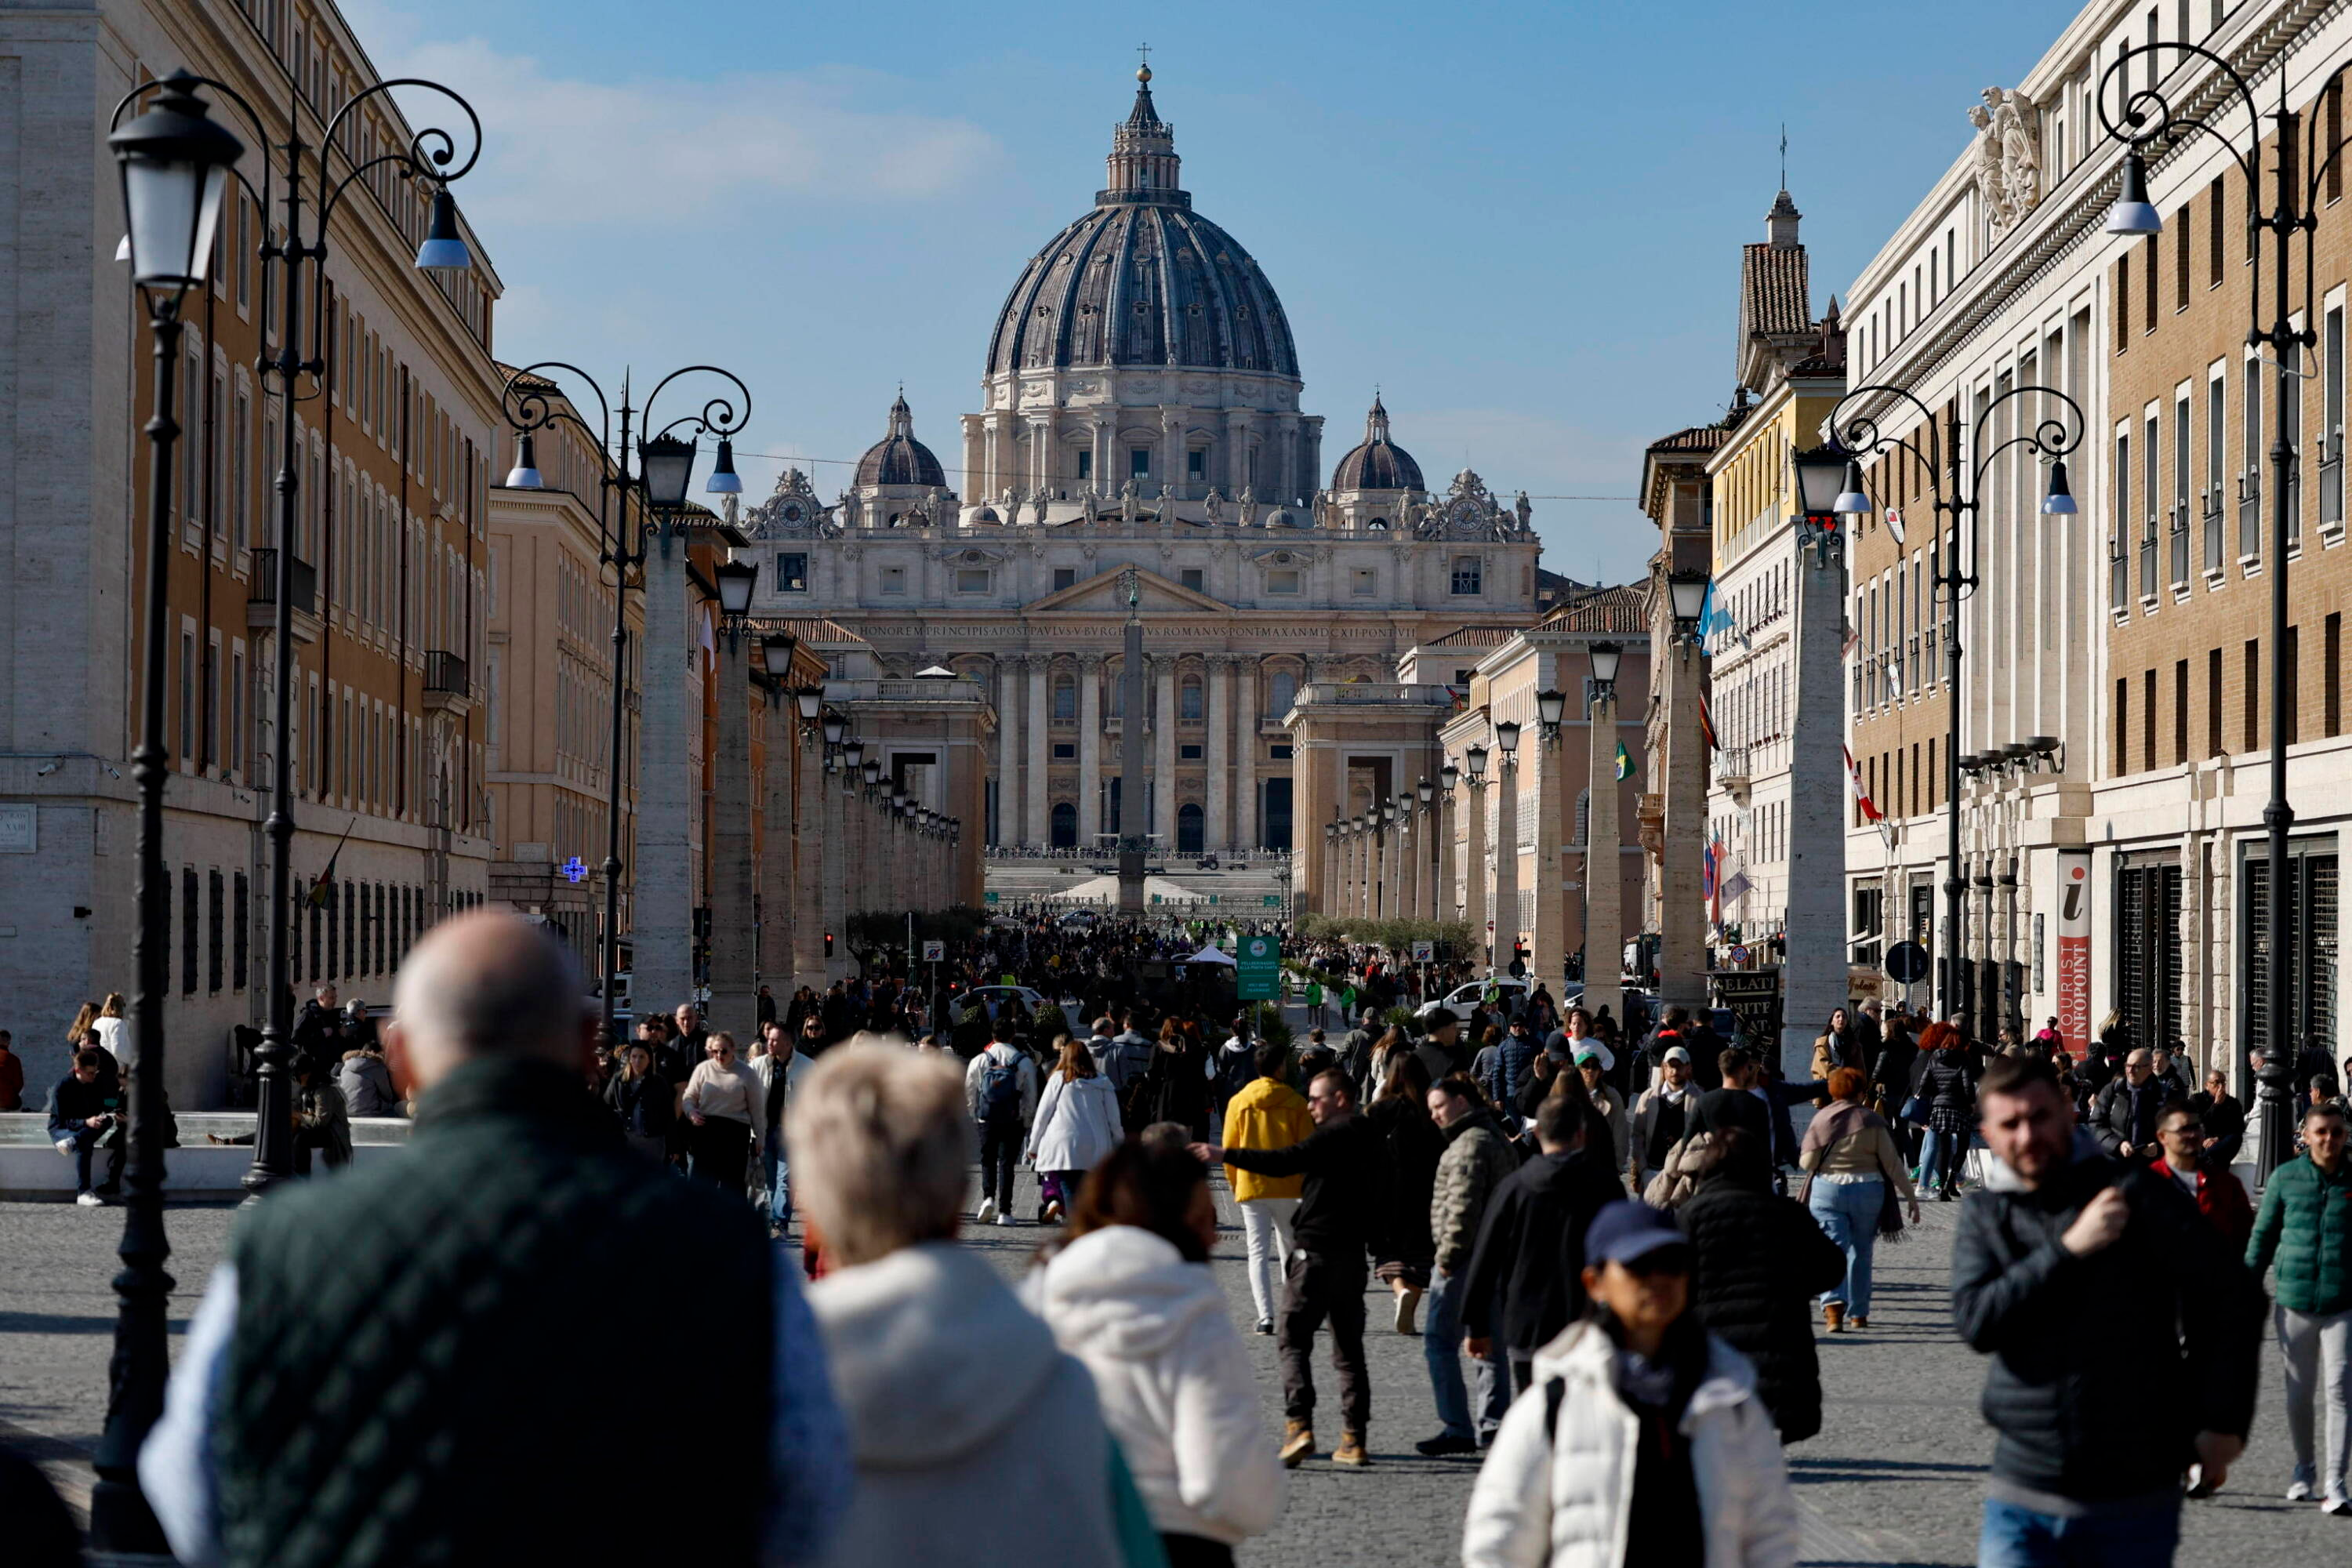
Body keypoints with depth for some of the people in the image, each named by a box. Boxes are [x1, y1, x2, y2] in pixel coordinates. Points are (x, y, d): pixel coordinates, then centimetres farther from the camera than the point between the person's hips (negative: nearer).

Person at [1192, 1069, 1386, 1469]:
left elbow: (1285, 1162, -20)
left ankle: (1298, 1425, -17)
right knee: (1349, 1347, 10)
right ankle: (1354, 1439, 5)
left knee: (1293, 1338, -3)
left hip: (1317, 1250, -8)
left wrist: (1224, 1155, -20)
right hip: (1354, 1252, 8)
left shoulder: (1336, 1135, -11)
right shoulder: (1369, 1137, 16)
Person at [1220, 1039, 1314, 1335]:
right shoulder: (1295, 1102, -3)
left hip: (1251, 1187, 0)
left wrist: (1235, 1185, 15)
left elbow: (1229, 1149, 3)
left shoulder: (1238, 1102, -1)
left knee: (1258, 1252, 1)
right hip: (1288, 1187, 0)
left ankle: (1265, 1316, -10)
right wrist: (1307, 1184, 11)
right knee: (1290, 1251, 15)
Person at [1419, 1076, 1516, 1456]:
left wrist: (1448, 1253, -17)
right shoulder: (1497, 1139, 18)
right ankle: (1492, 1422, 15)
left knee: (1440, 1341, -6)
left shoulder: (1470, 1144, -14)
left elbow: (1463, 1206, -22)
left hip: (1465, 1258, -10)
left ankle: (1458, 1429, -8)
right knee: (1488, 1342, 13)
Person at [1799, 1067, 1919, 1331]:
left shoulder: (1820, 1120, -2)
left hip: (1827, 1190, -1)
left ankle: (1834, 1305, -26)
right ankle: (1858, 1313, 24)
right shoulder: (1872, 1121, -3)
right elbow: (1892, 1163, -4)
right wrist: (1910, 1196, 3)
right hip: (1867, 1191, 1)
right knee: (1861, 1251, 16)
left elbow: (1807, 1162, -4)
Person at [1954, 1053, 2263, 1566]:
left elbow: (2234, 1293, -5)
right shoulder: (1982, 1215, 6)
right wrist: (2069, 1248, -18)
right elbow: (1976, 1321, -10)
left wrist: (2224, 1422, -8)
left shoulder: (2132, 1193, -5)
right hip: (2021, 1503, 2)